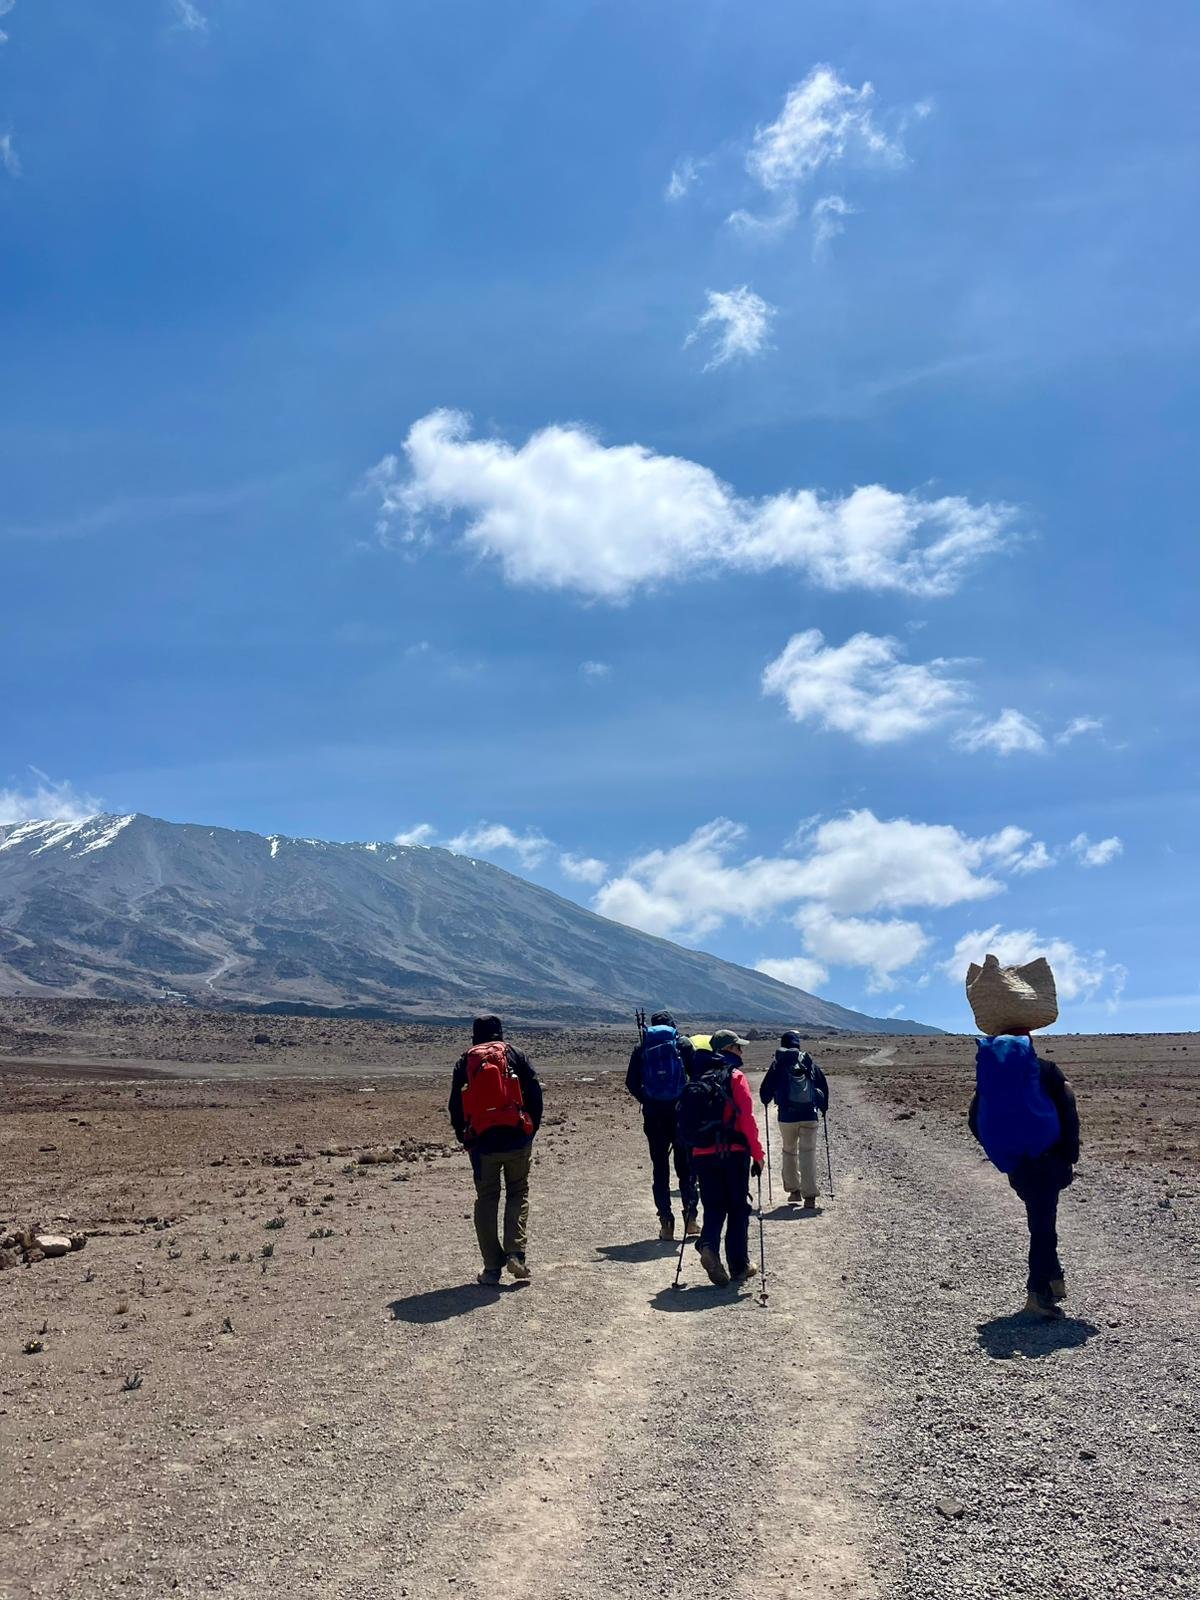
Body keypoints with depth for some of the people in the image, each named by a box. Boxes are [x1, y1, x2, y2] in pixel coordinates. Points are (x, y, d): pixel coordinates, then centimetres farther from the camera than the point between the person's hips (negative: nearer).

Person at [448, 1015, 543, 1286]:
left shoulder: (465, 1062, 9)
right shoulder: (514, 1056, 6)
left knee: (486, 1200, 9)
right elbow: (535, 1094, 1)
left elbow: (455, 1105, 7)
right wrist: (532, 1129, 10)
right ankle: (515, 1253, -3)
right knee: (518, 1193, 13)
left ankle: (492, 1267, 6)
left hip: (482, 1141, 1)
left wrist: (464, 1138, 17)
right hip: (517, 1138, 0)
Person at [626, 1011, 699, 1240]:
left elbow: (631, 1082, 2)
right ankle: (690, 1216, 2)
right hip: (680, 1111, -1)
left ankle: (666, 1222, 3)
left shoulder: (641, 1047, 6)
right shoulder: (682, 1043, 2)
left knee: (659, 1167, 6)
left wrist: (646, 1101, 12)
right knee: (686, 1165, 8)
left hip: (653, 1113, 1)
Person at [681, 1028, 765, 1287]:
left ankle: (708, 1246, -14)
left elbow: (688, 1124, 12)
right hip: (733, 1153, -4)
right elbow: (747, 1120, -12)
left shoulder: (699, 1080, 11)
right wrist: (757, 1154, -6)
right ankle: (739, 1266, 14)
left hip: (702, 1155, 4)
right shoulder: (735, 1077, -6)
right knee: (738, 1209, 9)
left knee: (714, 1207, 12)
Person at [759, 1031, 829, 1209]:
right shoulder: (809, 1062, 5)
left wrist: (766, 1101, 24)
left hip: (787, 1116, -1)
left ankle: (793, 1189, 23)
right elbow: (823, 1085, 9)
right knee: (808, 1154, 0)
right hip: (809, 1115, 1)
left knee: (789, 1151, 18)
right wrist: (824, 1107, 24)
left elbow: (766, 1088, 2)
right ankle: (810, 1196, -7)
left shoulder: (778, 1063, 0)